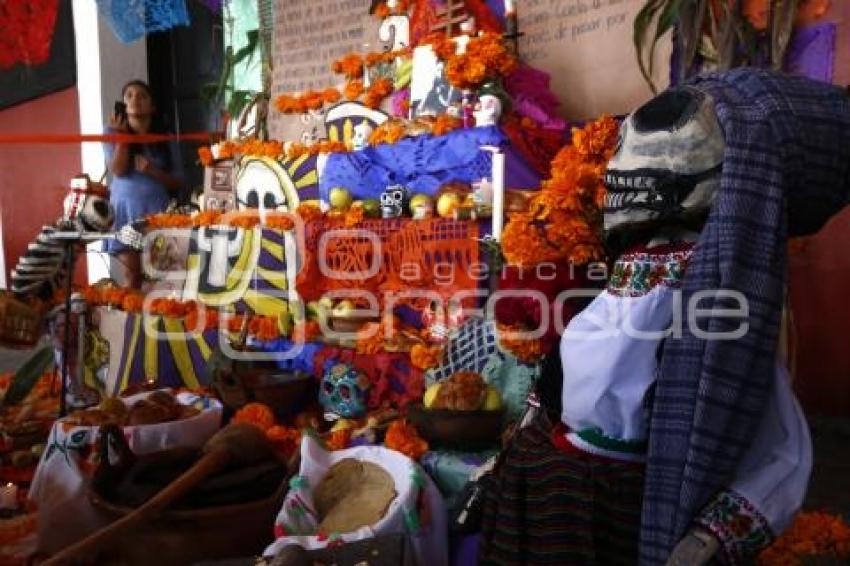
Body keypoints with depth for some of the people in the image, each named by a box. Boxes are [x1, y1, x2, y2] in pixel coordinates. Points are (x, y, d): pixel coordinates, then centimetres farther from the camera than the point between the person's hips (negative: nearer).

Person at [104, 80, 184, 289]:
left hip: (157, 210, 1)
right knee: (131, 277, -5)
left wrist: (153, 171, -11)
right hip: (126, 210, 0)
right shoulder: (113, 131, 7)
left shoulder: (166, 139, 8)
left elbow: (178, 183, 6)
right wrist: (122, 133, -9)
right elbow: (118, 170, -8)